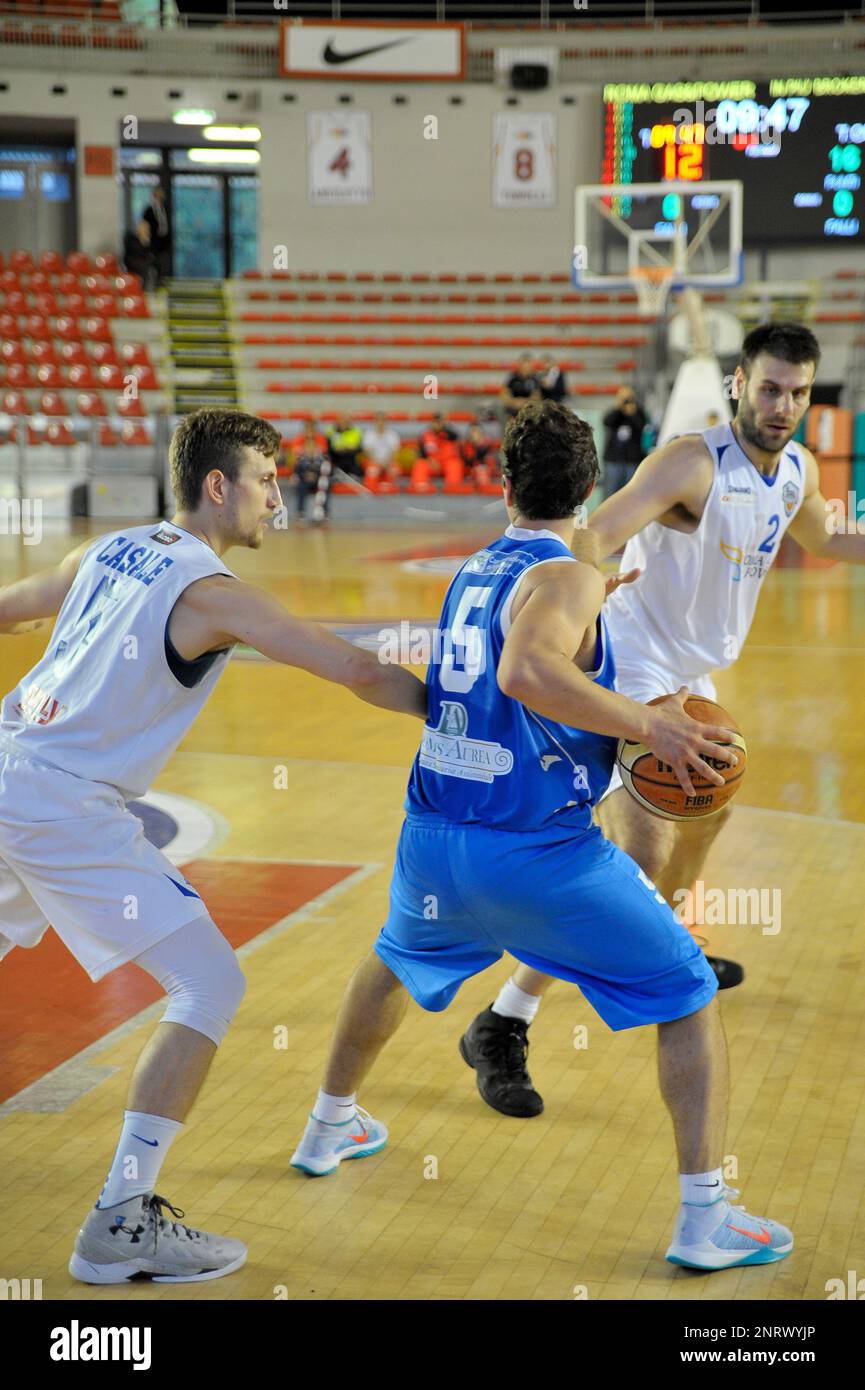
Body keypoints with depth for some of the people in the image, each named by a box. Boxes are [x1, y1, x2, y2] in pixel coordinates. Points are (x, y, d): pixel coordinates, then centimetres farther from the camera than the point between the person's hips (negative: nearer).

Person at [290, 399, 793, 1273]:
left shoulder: (472, 572, 12)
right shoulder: (565, 578, -12)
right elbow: (526, 674, -32)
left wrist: (639, 724, 14)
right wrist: (648, 724, -25)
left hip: (433, 841, 7)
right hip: (537, 851, -7)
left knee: (395, 961, 37)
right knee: (689, 998, 5)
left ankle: (330, 1127, 52)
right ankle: (705, 1218, 0)